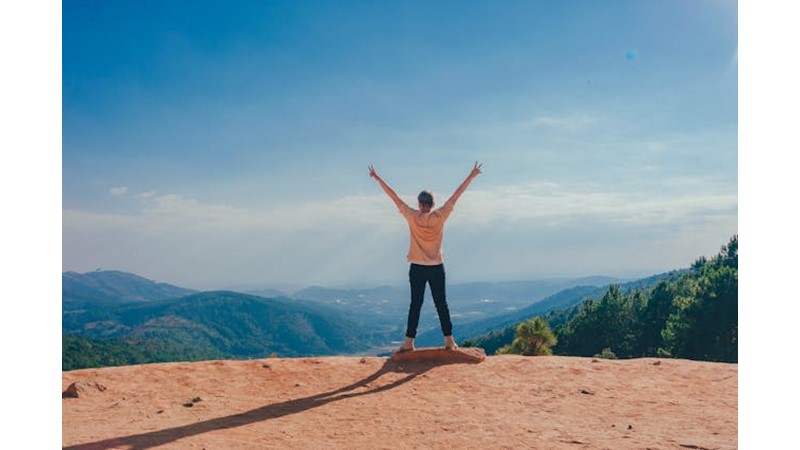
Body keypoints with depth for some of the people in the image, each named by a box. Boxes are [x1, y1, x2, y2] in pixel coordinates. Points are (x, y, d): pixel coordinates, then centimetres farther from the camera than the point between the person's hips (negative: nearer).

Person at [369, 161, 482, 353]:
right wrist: (471, 176, 5)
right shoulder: (440, 217, -6)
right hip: (437, 268, 1)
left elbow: (394, 197, -4)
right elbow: (456, 196, -1)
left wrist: (377, 178, 2)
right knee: (441, 304, 7)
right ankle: (449, 340, 10)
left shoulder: (412, 217, -8)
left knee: (415, 305, 4)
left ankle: (409, 342, 5)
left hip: (417, 268, -1)